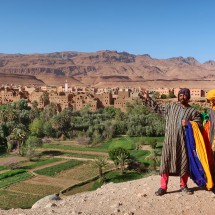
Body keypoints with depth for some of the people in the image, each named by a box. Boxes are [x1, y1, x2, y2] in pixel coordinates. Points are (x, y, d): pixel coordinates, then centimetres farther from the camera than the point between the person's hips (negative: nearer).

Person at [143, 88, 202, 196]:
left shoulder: (192, 111, 7)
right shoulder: (171, 106, 10)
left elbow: (199, 123, 4)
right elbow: (158, 108, 18)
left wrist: (189, 123, -14)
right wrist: (148, 99, 15)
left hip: (183, 141, 0)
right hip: (169, 140, 0)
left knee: (184, 163, 7)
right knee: (166, 162, 0)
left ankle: (183, 186, 26)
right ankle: (163, 187, 8)